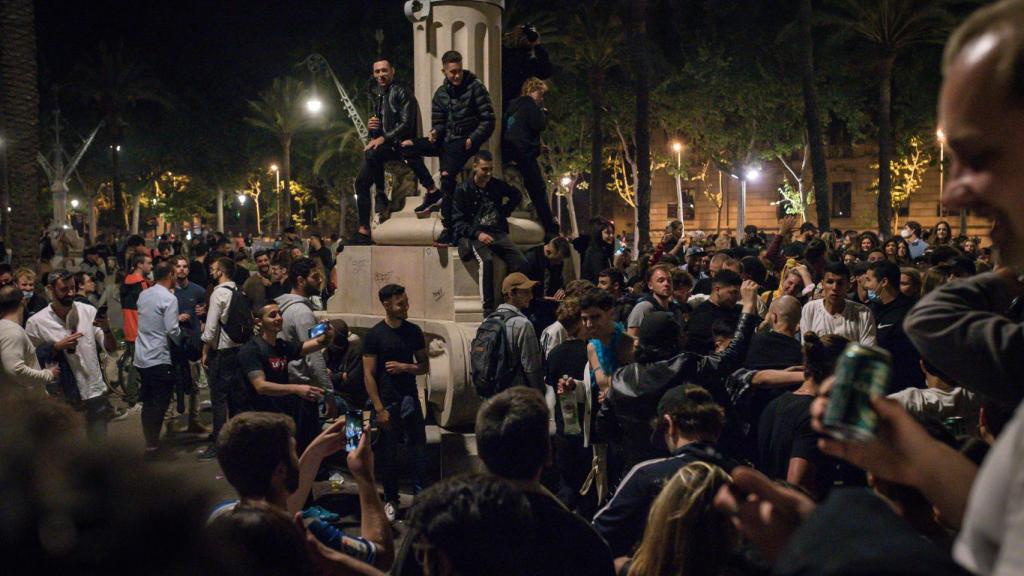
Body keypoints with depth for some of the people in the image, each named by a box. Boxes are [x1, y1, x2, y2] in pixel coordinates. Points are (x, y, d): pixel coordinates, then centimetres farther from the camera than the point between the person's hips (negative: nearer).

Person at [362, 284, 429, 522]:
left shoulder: (413, 331, 5)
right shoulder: (374, 335, -6)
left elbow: (424, 366, 10)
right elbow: (368, 374, -7)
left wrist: (404, 367, -10)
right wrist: (379, 409, -11)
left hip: (410, 399, 3)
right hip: (387, 403, -3)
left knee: (418, 449, 0)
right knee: (389, 453, 7)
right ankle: (391, 500, 19)